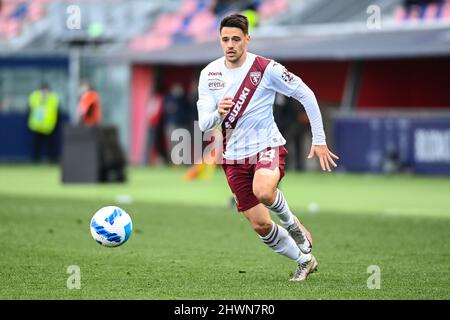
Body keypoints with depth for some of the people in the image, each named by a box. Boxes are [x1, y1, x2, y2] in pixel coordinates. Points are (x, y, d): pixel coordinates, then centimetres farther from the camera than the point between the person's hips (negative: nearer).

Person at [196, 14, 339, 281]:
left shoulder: (266, 68, -12)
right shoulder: (209, 74, -1)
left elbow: (306, 95, -4)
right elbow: (204, 124, -4)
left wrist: (319, 140, -5)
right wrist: (218, 113, -28)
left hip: (268, 146, -4)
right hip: (234, 156, 4)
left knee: (263, 191, -37)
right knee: (260, 225, 3)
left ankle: (292, 223, -5)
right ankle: (304, 260, 26)